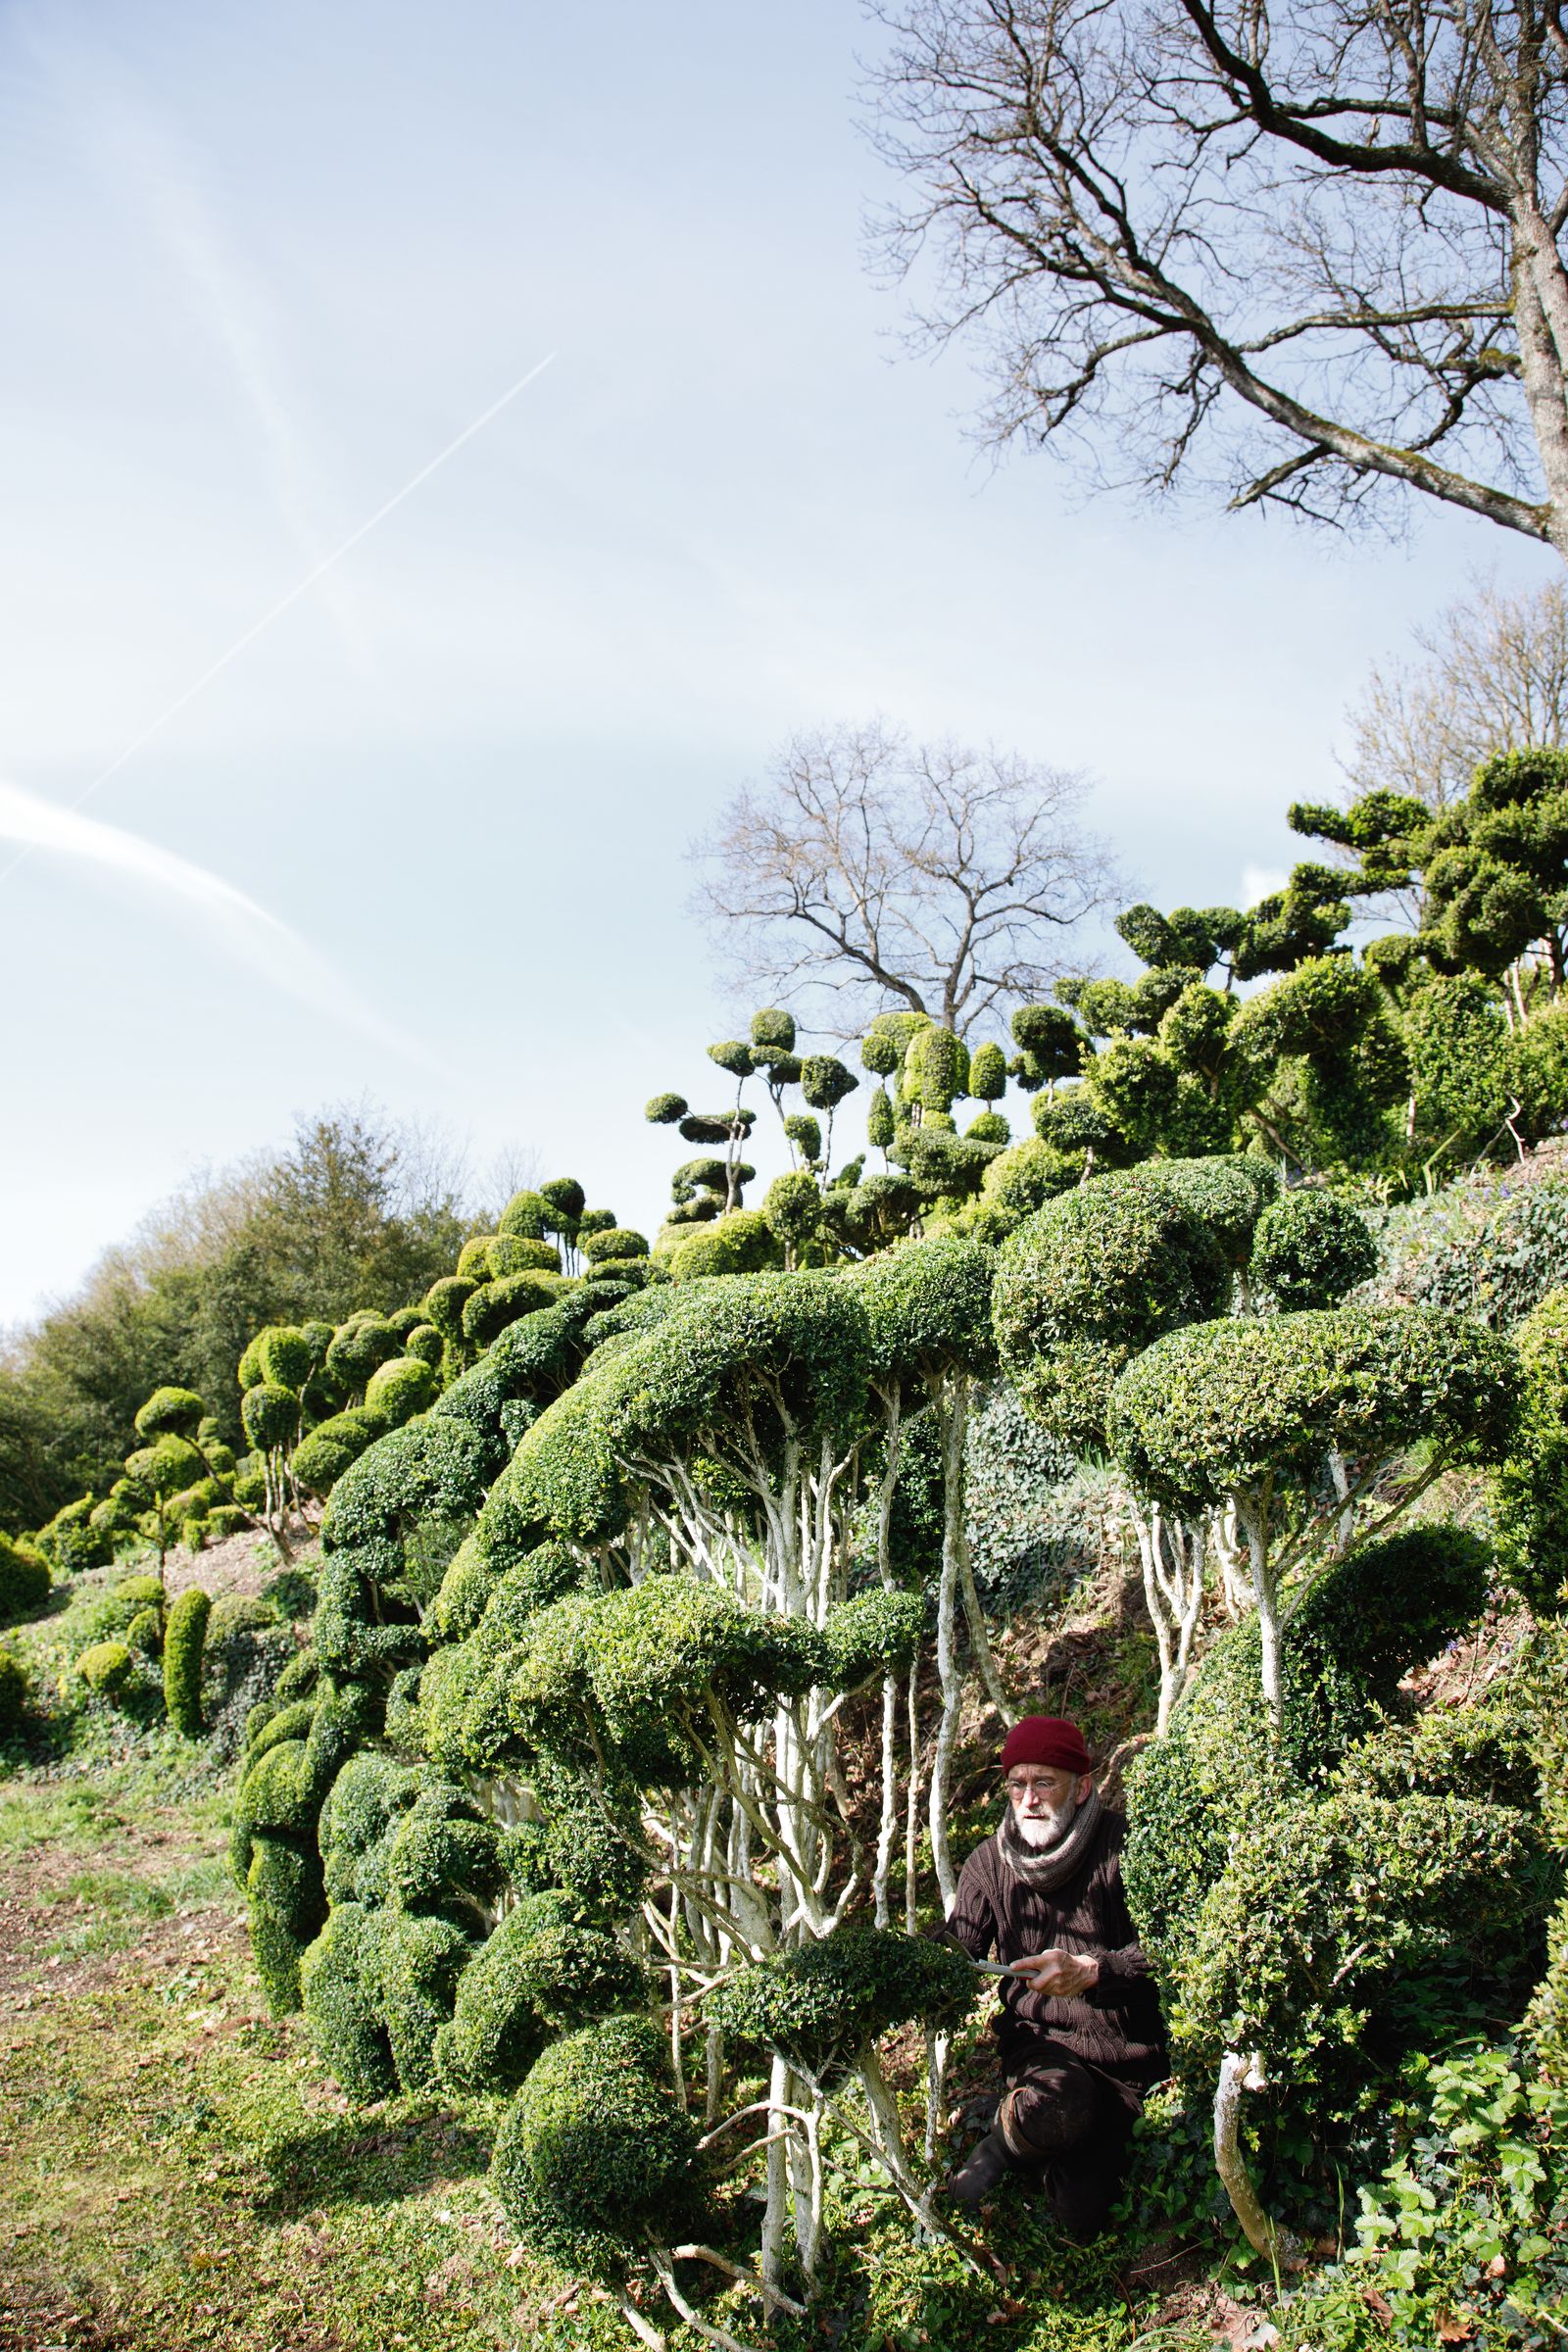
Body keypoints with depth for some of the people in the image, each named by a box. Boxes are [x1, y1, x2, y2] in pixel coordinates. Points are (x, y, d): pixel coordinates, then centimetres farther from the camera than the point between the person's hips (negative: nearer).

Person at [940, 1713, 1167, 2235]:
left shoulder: (1124, 1847, -12)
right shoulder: (991, 1861, -1)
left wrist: (1090, 1971, -34)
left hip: (1123, 2048, -1)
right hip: (1038, 2038, 1)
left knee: (1081, 2212, -10)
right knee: (1058, 2107, -33)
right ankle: (1003, 2145, 3)